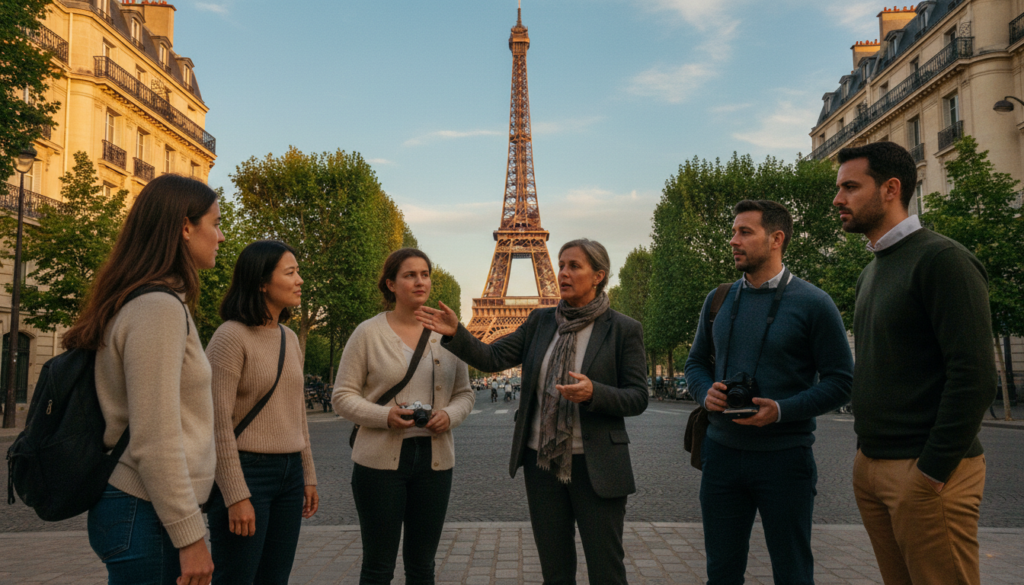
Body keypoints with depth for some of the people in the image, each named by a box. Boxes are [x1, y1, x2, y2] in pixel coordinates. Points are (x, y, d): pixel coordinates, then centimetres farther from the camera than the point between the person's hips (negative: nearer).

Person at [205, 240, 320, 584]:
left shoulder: (290, 338, 11)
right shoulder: (231, 336, -12)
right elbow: (219, 422, -15)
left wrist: (308, 476, 16)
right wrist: (236, 496, -17)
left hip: (289, 472, 7)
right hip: (246, 471, -7)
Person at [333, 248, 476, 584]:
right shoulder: (368, 333, -2)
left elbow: (465, 394, 11)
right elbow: (343, 396, -2)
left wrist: (449, 415, -10)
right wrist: (385, 416, -19)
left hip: (435, 459, 3)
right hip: (380, 460, -3)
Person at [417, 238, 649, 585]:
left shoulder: (623, 330, -5)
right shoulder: (541, 322, 6)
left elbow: (637, 398, -6)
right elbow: (493, 358, -2)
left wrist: (593, 393, -24)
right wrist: (455, 334, -18)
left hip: (596, 467, -4)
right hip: (542, 462, 4)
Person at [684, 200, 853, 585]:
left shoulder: (813, 303, -7)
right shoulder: (718, 300, 8)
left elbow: (840, 381, -7)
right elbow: (696, 362, 16)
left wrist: (782, 410, -20)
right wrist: (705, 392, -6)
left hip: (784, 456, -4)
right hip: (722, 450, 4)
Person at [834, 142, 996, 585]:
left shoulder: (942, 260, -11)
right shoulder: (872, 272, 16)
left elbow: (974, 377, -18)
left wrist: (932, 470, -19)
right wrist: (868, 451, 13)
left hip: (925, 470, -8)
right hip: (871, 465, 8)